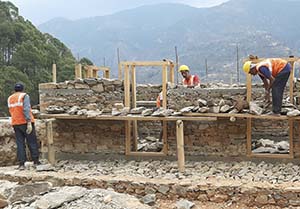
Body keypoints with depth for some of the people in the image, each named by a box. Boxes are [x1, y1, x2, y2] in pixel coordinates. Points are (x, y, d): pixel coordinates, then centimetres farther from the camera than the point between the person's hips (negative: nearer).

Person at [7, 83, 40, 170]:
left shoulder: (10, 98, 11)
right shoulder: (24, 96, -6)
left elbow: (12, 111, 17)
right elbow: (26, 109, -17)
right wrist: (29, 122, -21)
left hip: (15, 123, 5)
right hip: (25, 122, -5)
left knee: (20, 143, 5)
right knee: (32, 142, 5)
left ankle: (21, 164, 1)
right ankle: (35, 161, 8)